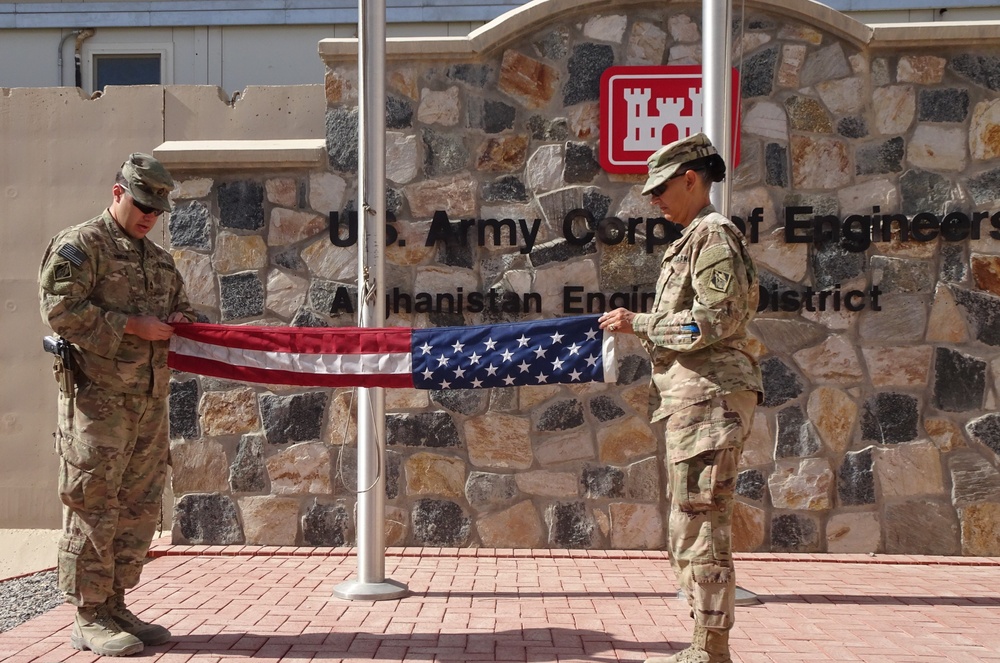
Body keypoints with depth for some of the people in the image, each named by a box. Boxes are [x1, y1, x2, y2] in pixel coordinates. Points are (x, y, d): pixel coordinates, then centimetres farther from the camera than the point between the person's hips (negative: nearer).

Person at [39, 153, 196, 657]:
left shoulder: (159, 260, 21)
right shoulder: (78, 246, -3)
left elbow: (180, 305, 31)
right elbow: (61, 311, -14)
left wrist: (179, 320, 6)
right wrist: (133, 326, -16)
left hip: (150, 402, 8)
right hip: (97, 398, -8)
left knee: (139, 507, 9)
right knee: (92, 505, -5)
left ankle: (114, 605, 20)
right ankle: (89, 618, 1)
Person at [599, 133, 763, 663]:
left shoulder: (713, 234, -8)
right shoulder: (693, 239, 22)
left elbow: (716, 319, -18)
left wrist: (640, 324, -12)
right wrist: (640, 329, 14)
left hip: (708, 397, -11)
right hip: (688, 400, 11)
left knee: (700, 525, -9)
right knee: (690, 528, 13)